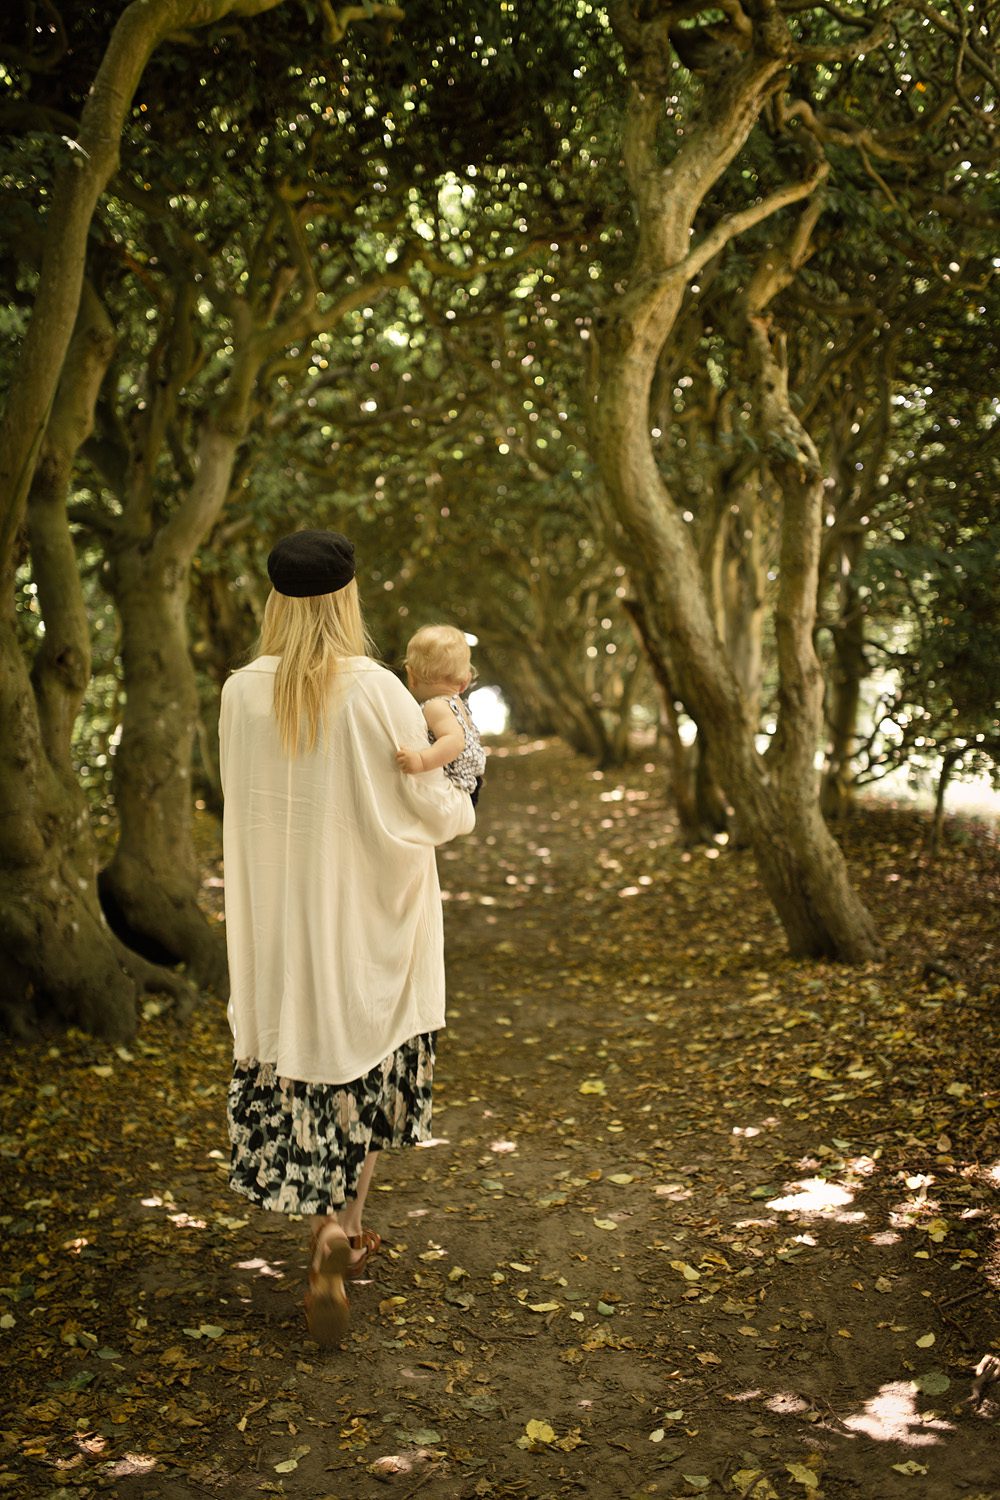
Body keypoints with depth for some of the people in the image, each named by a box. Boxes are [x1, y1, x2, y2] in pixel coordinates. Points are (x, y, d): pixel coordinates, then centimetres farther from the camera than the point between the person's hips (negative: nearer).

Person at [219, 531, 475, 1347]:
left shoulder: (242, 693, -6)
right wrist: (463, 809, 13)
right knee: (366, 1064, 13)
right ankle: (338, 1227, -1)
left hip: (278, 912, 3)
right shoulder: (377, 692, -16)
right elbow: (427, 800, -10)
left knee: (296, 1057, 14)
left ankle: (336, 1228, 24)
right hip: (366, 912, -2)